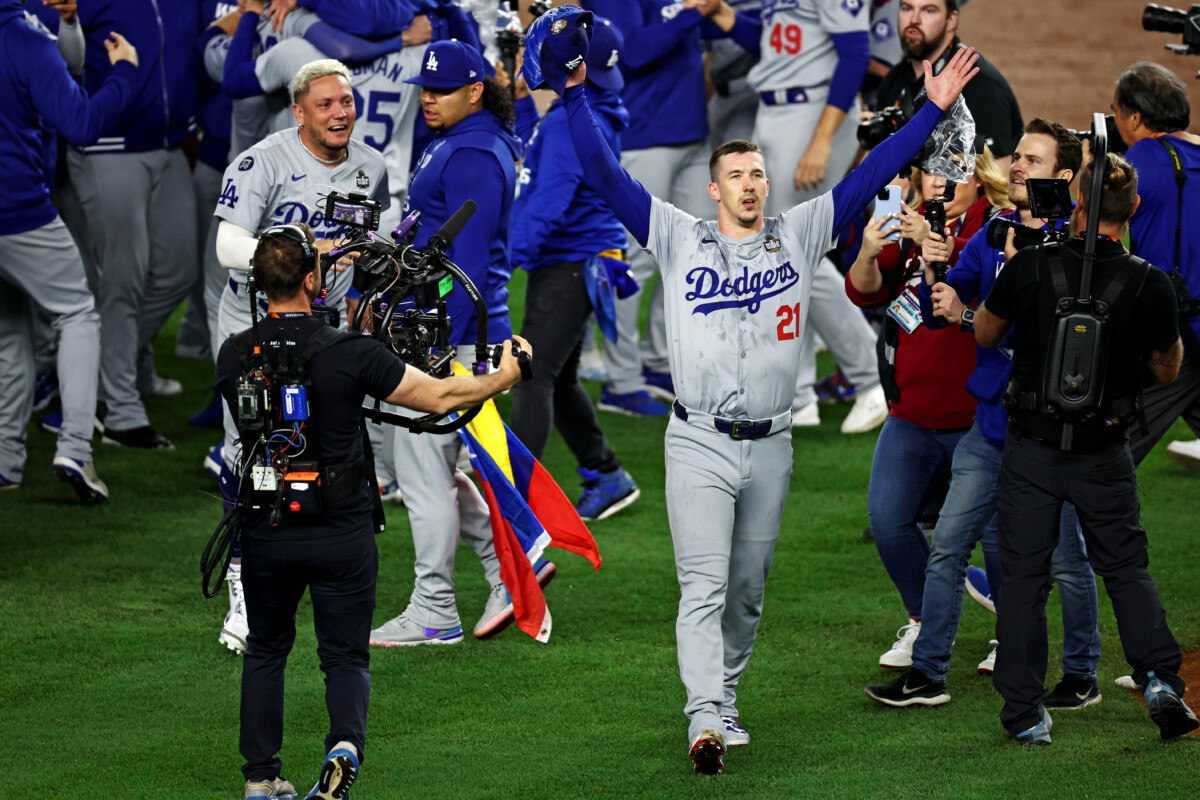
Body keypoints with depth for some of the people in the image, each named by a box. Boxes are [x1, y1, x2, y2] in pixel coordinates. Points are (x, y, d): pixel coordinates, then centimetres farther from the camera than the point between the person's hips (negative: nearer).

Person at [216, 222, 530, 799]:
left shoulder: (234, 355, -5)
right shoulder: (349, 352, -14)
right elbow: (438, 397, -8)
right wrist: (505, 377, 11)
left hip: (266, 531, 2)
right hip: (341, 532, -2)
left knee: (265, 649, 21)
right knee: (345, 657, 9)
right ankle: (345, 743, -18)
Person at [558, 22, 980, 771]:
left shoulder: (799, 236, 8)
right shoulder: (679, 238, 2)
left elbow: (868, 176, 6)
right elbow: (606, 174, -2)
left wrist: (933, 109, 1)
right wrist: (576, 96, -10)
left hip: (770, 447, 3)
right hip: (699, 445, -3)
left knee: (747, 590, 12)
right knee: (704, 587, -13)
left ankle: (723, 700, 27)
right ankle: (706, 721, -22)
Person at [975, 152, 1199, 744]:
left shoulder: (1028, 268, -12)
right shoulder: (1149, 285, -11)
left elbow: (985, 335, 6)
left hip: (1031, 449, 0)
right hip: (1105, 455, 0)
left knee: (1023, 577, 8)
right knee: (1127, 568, 15)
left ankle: (1024, 712, 8)